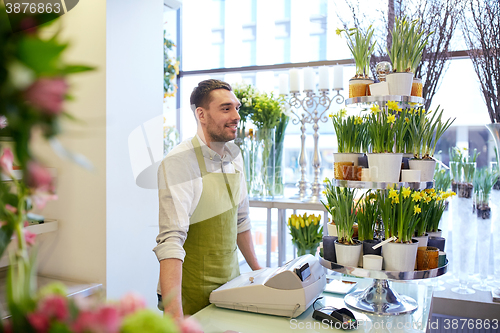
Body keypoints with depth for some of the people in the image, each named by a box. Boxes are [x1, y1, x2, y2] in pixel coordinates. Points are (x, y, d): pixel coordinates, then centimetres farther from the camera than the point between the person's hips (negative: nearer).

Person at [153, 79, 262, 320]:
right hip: (192, 297, -6)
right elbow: (171, 239, -28)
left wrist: (258, 271, 16)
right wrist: (174, 315, -35)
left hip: (230, 284, 7)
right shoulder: (178, 163, -21)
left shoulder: (234, 154, 2)